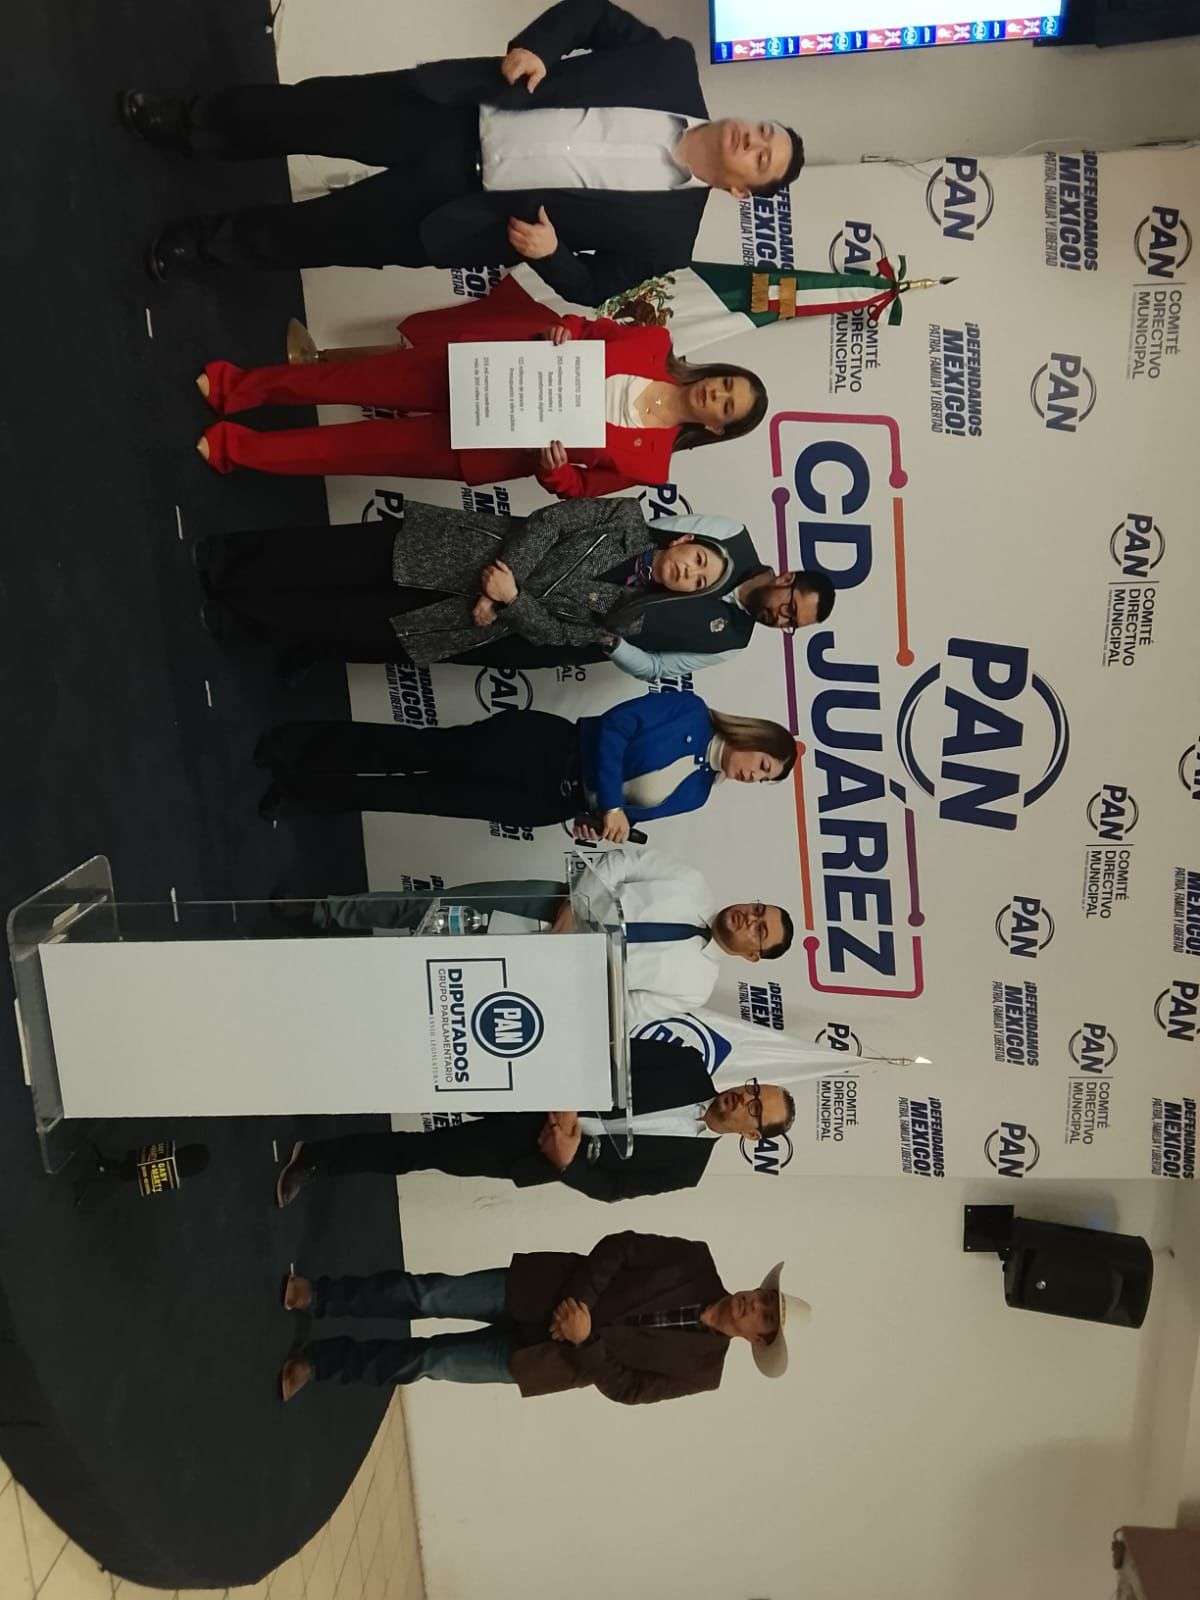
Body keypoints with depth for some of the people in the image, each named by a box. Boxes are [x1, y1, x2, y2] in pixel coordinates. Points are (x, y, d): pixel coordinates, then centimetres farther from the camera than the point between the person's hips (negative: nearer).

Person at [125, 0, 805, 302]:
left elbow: (591, 286, -5)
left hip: (466, 206, -3)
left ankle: (209, 244, 28)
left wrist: (547, 251, -23)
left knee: (324, 234, -1)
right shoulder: (675, 73, -3)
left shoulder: (666, 233, -11)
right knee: (305, 112, 3)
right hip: (452, 116, 3)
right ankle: (191, 124, 32)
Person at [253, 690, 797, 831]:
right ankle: (301, 747, -1)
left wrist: (600, 816, -10)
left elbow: (633, 808, 13)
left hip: (555, 802, 3)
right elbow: (615, 723, -9)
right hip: (546, 746, -3)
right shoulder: (691, 712, -1)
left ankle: (305, 791, -2)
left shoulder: (693, 793, 12)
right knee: (428, 752, -14)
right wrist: (610, 802, -21)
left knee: (430, 795, -6)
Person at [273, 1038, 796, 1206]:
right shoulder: (691, 1068, 1)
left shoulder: (686, 1164, -1)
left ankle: (317, 1159, 2)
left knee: (431, 1154, -10)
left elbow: (611, 1187, -3)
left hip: (537, 1148, -2)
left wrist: (568, 1163, -20)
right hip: (542, 1096, 2)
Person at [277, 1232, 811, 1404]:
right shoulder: (700, 1265, -5)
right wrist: (581, 1296, -18)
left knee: (429, 1360, -5)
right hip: (541, 1292, 2)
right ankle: (315, 1295, 6)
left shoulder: (699, 1368, -9)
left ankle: (321, 1360, 14)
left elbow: (621, 1386, -10)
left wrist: (586, 1340, -23)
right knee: (428, 1295, -11)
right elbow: (619, 1246, -6)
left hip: (542, 1355, -1)